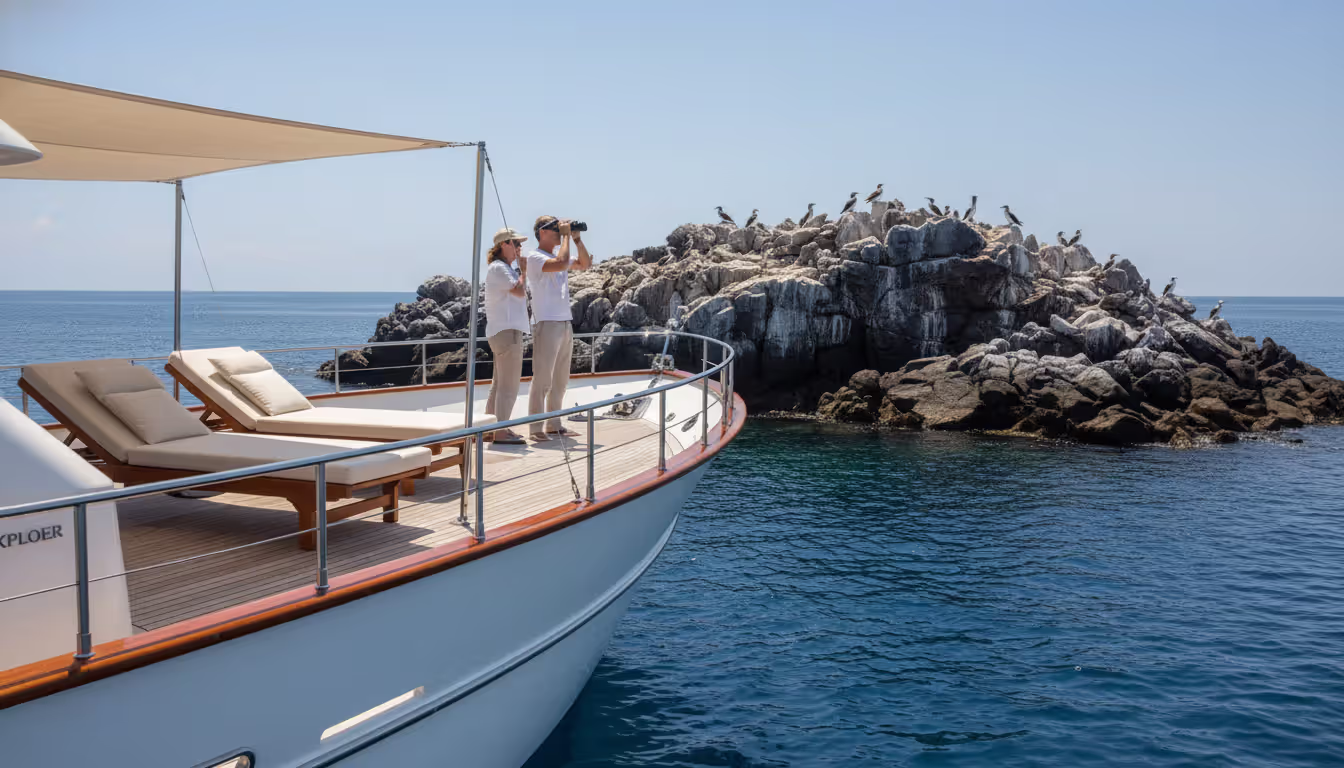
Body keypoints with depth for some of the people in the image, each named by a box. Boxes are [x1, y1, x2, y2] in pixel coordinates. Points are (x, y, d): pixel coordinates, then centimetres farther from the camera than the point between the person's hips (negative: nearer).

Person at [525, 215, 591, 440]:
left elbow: (585, 263, 20)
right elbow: (561, 263, -25)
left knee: (560, 381, 11)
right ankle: (536, 428, -6)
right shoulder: (535, 257, -8)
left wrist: (577, 238, 9)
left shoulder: (558, 255, 17)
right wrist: (566, 236, -12)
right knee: (542, 379, -9)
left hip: (565, 324, 9)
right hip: (546, 324, -9)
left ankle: (553, 425, 18)